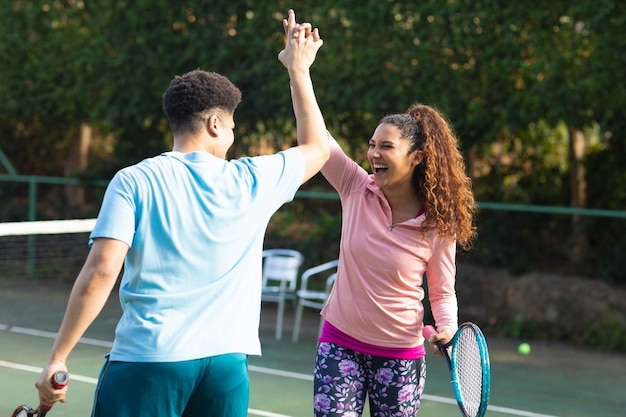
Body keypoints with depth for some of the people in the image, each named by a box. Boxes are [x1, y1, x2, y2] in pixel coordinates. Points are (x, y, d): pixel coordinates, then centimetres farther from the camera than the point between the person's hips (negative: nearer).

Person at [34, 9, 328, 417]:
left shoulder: (133, 182, -2)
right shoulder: (252, 181, 4)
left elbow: (100, 272, -12)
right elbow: (317, 147, 24)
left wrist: (58, 357, -8)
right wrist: (300, 69, 33)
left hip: (145, 360, -2)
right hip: (226, 365, 2)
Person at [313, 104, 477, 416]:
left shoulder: (438, 226, -9)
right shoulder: (355, 188, -6)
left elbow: (443, 293, 1)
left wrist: (447, 329, -19)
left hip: (399, 355, -1)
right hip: (340, 343, 1)